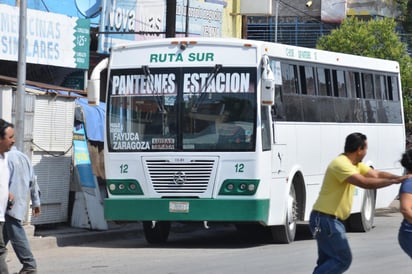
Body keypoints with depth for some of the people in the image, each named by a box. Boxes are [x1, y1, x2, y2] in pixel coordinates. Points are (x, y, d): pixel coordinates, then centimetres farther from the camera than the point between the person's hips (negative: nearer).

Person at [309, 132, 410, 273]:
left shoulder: (355, 164, 13)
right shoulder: (341, 164, -20)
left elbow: (377, 174, 14)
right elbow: (365, 183, -31)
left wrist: (401, 177, 0)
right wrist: (395, 181, -25)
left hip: (331, 220, 10)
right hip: (326, 219, -10)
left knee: (327, 262, 12)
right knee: (342, 260, -10)